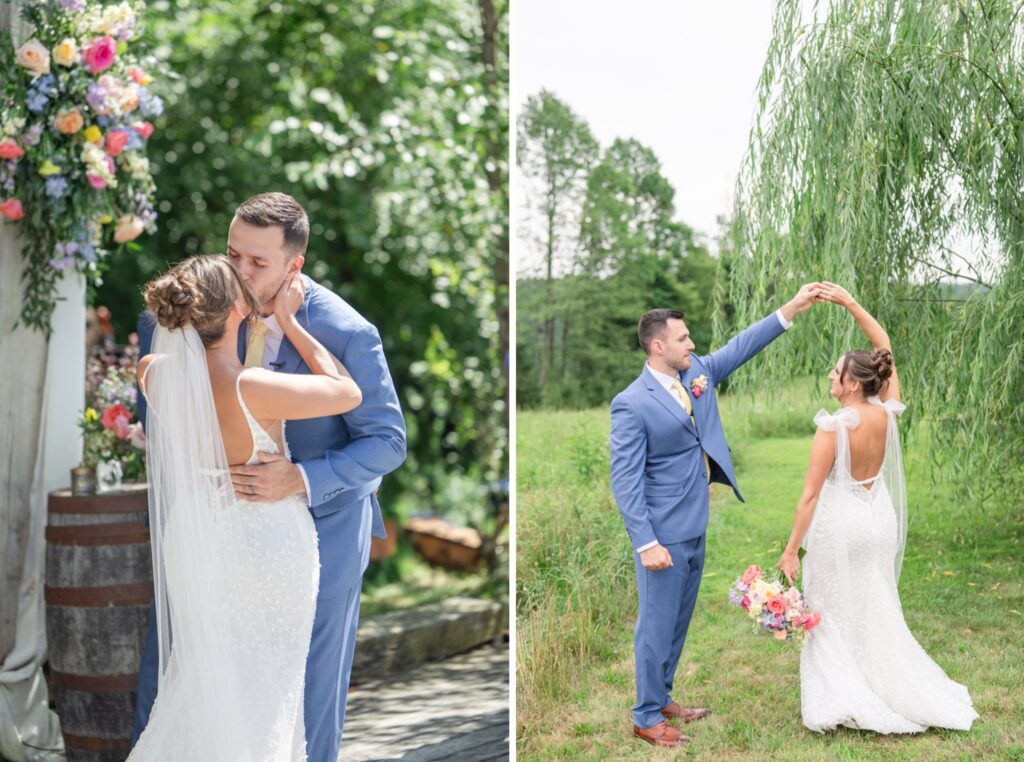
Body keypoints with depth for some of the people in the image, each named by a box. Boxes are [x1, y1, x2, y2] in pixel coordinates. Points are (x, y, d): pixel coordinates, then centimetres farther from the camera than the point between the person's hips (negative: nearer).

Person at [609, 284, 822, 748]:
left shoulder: (698, 372, 3)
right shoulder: (632, 404, -19)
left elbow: (741, 347, 10)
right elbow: (625, 480, -19)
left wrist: (791, 309, 0)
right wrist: (646, 543, -23)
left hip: (696, 528, 8)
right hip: (664, 535, -8)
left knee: (679, 622, 19)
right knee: (658, 625, 2)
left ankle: (662, 698, 34)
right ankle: (647, 718, 15)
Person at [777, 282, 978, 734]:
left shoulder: (832, 428, -23)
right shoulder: (887, 414, -9)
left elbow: (811, 494, -20)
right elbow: (886, 349, 4)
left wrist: (792, 550, -14)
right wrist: (851, 304, 1)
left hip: (838, 526, -6)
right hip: (878, 521, 6)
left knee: (832, 614, 7)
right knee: (876, 611, 18)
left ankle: (839, 702, 9)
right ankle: (897, 693, 23)